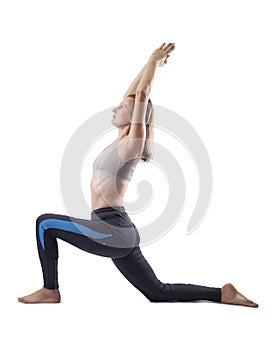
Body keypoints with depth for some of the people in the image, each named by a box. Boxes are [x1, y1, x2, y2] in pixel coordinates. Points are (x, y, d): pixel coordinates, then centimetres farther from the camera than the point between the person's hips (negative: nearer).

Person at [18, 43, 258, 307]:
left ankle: (50, 290, 5)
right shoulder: (121, 140, 15)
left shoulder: (132, 143, -8)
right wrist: (152, 63, 27)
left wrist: (155, 61, 1)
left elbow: (142, 94, -9)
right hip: (118, 233, 10)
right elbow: (133, 94, 22)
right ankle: (223, 294, 13)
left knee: (46, 223, -5)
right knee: (158, 292, 12)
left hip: (113, 231, -10)